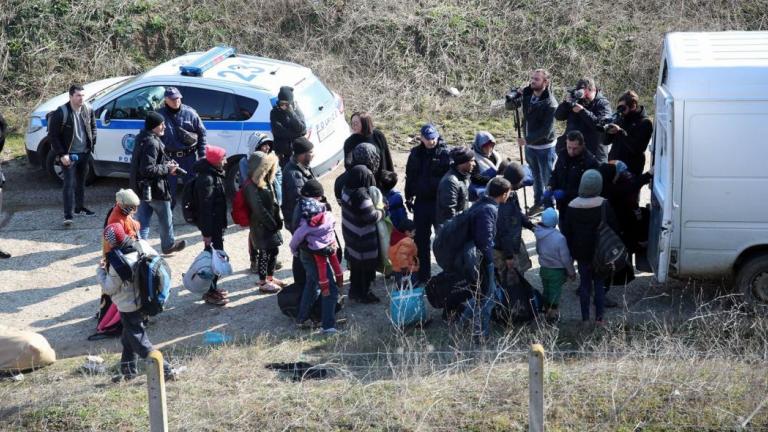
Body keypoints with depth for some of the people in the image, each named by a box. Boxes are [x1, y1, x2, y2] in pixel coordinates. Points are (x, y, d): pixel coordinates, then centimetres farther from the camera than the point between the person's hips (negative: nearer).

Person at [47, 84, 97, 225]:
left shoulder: (88, 110, -1)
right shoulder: (61, 113, -18)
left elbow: (93, 127, 17)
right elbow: (53, 135, -14)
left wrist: (92, 143, 7)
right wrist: (62, 154, -17)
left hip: (84, 153, 6)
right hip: (69, 155, -6)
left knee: (81, 182, 18)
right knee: (69, 184, -10)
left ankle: (79, 208, 33)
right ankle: (68, 215, -11)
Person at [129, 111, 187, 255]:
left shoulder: (143, 139, 8)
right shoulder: (152, 143, -24)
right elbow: (148, 169, -29)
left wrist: (166, 163, 8)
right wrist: (167, 169, -17)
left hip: (142, 189, 9)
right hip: (154, 189, -9)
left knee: (143, 221, 11)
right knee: (166, 218, 12)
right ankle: (169, 244, 28)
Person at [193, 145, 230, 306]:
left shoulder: (214, 175, 8)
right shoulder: (206, 179, -24)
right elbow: (205, 207, -25)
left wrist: (222, 223, 20)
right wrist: (206, 232, -24)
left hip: (217, 224, 10)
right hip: (211, 225, -10)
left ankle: (213, 288, 31)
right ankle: (211, 293, 8)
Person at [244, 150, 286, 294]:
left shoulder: (266, 181, 7)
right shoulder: (251, 186, -22)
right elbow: (258, 209, -23)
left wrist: (278, 220, 6)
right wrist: (272, 223, -17)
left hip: (271, 223, 9)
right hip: (261, 225, -9)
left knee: (273, 251, 17)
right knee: (264, 253, 2)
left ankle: (270, 277, 34)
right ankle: (263, 283, 15)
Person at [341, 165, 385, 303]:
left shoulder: (347, 191, -3)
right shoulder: (362, 196, -29)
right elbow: (372, 217, -23)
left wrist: (376, 209, 5)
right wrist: (382, 211, -5)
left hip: (351, 236, 8)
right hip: (364, 241, -8)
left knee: (355, 264, 22)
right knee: (366, 266, 8)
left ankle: (354, 291, 34)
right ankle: (364, 293, 20)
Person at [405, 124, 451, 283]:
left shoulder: (445, 153, -8)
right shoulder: (416, 154, 6)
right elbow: (410, 176, 16)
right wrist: (409, 197, 15)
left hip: (439, 201, -5)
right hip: (421, 201, 5)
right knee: (421, 240, 10)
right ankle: (422, 275, 20)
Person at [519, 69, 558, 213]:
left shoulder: (550, 103, -23)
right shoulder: (527, 94, -3)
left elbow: (546, 130, -26)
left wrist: (527, 139, -26)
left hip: (545, 147, -7)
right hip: (529, 144, 7)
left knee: (547, 178, 4)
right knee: (536, 177, 22)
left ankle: (549, 207, 16)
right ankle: (538, 202, 38)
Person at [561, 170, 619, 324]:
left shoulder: (572, 206, -10)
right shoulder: (604, 205, -15)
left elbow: (566, 232, -2)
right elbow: (614, 229, -8)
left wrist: (572, 251, 8)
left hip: (581, 253, 1)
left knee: (584, 283, 13)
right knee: (599, 284, 12)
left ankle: (585, 317, 19)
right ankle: (599, 316, 14)